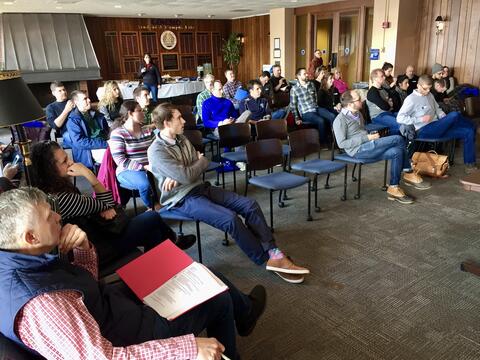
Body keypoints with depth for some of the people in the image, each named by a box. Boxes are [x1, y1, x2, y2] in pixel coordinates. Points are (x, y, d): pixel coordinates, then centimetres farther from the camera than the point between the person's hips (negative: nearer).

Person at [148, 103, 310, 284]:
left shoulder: (181, 138, 10)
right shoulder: (157, 151, -15)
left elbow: (203, 163, 7)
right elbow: (186, 176, -23)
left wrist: (178, 176, -13)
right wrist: (201, 160, -2)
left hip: (201, 187, 8)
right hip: (183, 198, -8)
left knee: (250, 205, -10)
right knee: (230, 218, -28)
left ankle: (274, 254, -13)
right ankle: (267, 259, -11)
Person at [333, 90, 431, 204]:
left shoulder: (358, 114, 20)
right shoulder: (340, 120, -9)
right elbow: (341, 143, -16)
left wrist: (371, 136, 6)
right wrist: (367, 138, -16)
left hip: (367, 147, 9)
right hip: (358, 150, -9)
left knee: (397, 152, -17)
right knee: (398, 139, -17)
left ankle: (394, 188, -12)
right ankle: (409, 174, -4)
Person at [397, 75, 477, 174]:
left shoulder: (429, 95, 17)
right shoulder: (411, 99, -8)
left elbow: (438, 110, 25)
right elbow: (400, 118, -16)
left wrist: (447, 121, 4)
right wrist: (421, 119, -17)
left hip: (437, 127, 8)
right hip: (425, 131, -8)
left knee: (468, 132, -6)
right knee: (454, 115, -24)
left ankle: (469, 164, 0)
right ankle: (472, 127, 7)